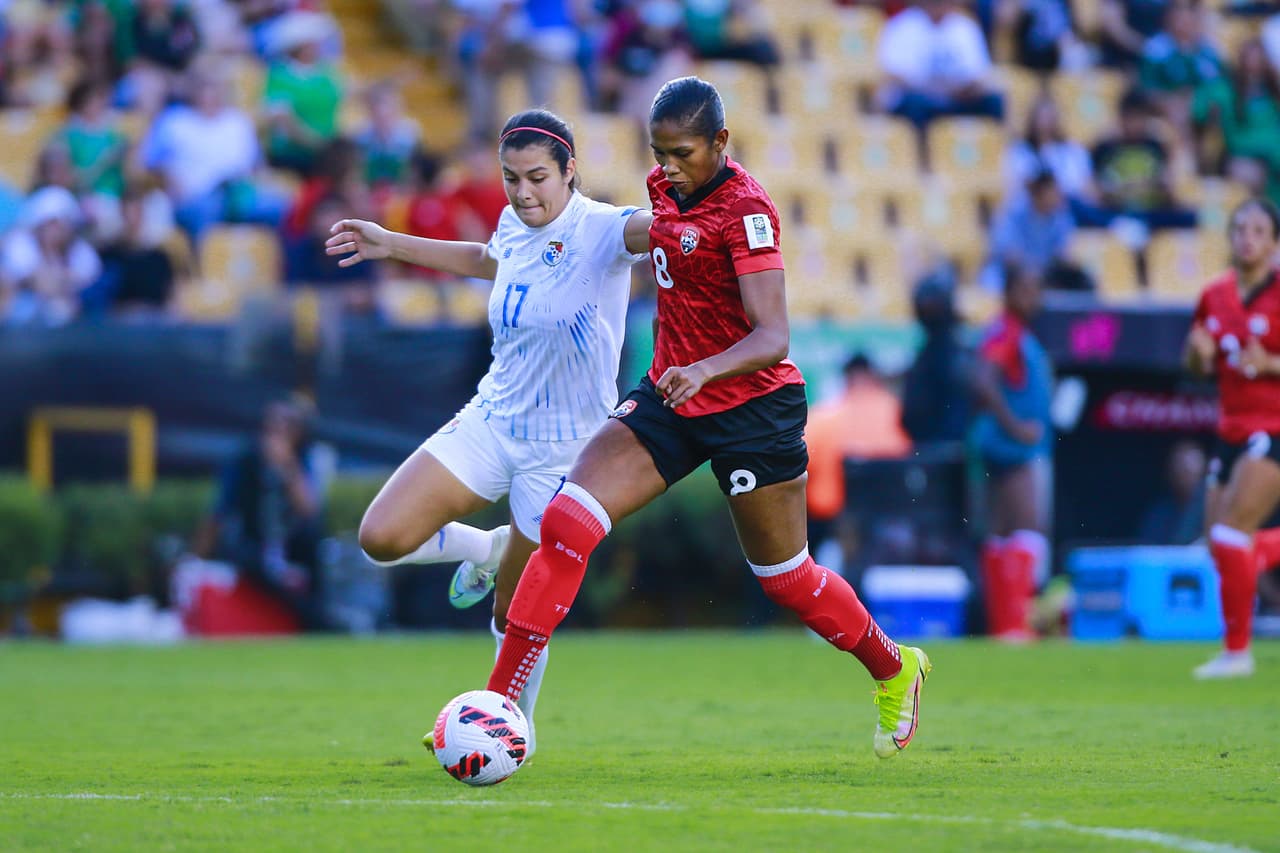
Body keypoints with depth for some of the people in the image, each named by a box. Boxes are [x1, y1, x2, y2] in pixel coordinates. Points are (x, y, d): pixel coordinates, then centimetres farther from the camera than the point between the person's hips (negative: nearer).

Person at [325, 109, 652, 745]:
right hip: (489, 423, 6)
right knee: (382, 537, -10)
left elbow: (646, 227, -39)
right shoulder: (514, 227, 3)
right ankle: (488, 550, 19)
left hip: (564, 448, -6)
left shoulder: (598, 230, -17)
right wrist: (392, 245, 31)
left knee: (517, 613, 2)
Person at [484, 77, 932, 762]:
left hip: (751, 407, -6)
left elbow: (772, 337, -26)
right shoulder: (666, 189, 2)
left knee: (785, 578, 8)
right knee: (565, 524, -13)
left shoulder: (744, 208, -20)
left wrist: (704, 370, -45)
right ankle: (497, 708, -14)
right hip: (670, 398, 6)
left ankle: (895, 669, 38)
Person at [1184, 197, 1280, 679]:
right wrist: (1198, 353, -4)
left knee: (1229, 533, -15)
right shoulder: (1215, 296, 8)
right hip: (1233, 430, 7)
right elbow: (1198, 366, 17)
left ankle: (1237, 650, -4)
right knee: (1221, 546, 6)